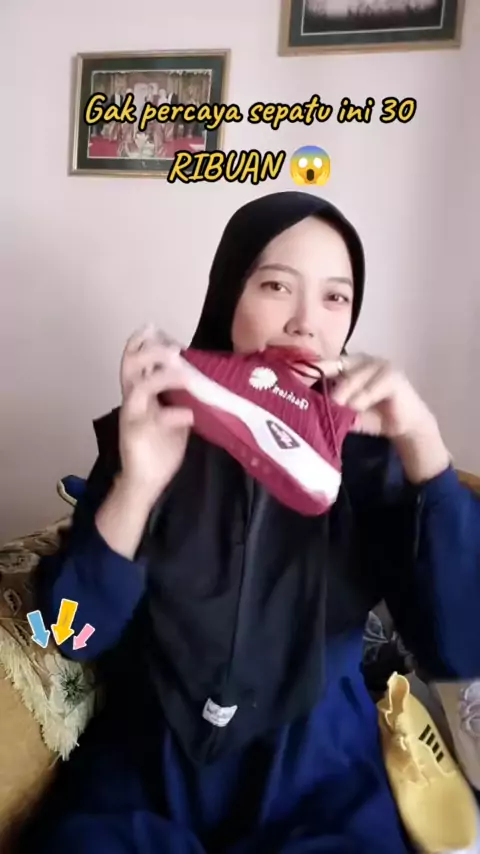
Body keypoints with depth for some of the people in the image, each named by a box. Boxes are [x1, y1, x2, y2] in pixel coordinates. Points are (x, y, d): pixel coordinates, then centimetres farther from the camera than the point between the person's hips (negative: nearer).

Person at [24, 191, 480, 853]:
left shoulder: (368, 449, -9)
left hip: (320, 766, 1)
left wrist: (424, 444, -27)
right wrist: (135, 487, -29)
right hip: (150, 759, 0)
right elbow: (75, 633, -12)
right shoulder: (157, 427, -9)